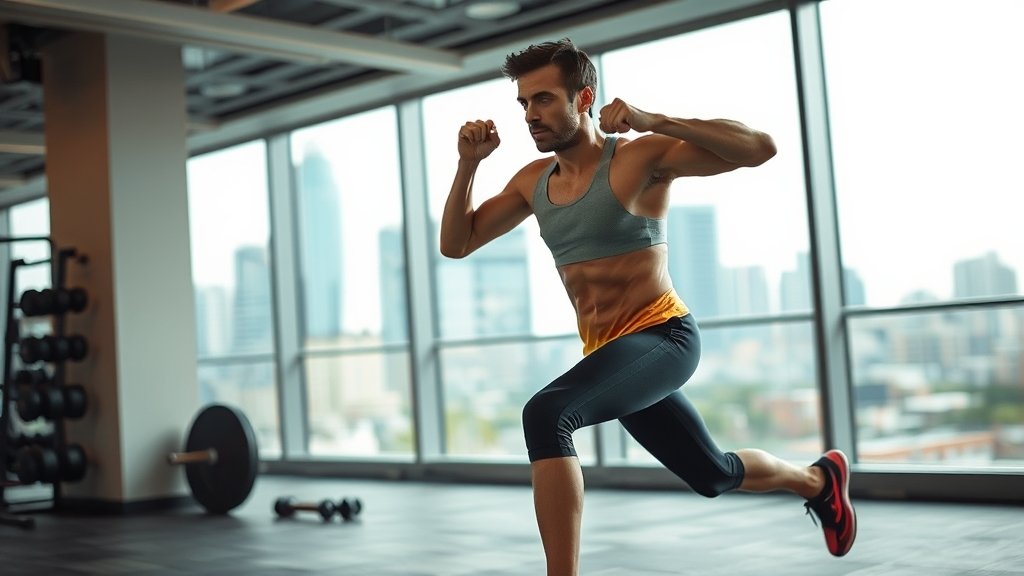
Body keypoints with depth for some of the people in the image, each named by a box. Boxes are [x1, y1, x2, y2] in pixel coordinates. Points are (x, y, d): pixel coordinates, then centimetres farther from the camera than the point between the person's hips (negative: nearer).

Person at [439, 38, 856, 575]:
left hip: (662, 336, -8)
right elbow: (455, 244, 12)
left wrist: (653, 121, -27)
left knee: (545, 415, -32)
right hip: (607, 352, 8)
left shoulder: (640, 156, -12)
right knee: (714, 474, 23)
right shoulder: (533, 181, 7)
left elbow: (760, 147, -20)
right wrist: (468, 164, -2)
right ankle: (819, 479, 52)